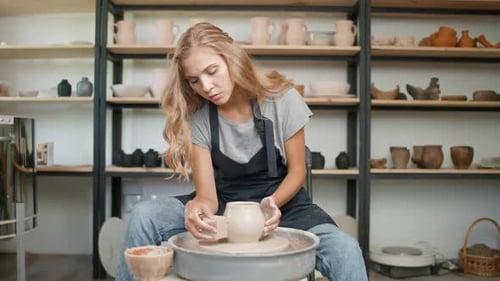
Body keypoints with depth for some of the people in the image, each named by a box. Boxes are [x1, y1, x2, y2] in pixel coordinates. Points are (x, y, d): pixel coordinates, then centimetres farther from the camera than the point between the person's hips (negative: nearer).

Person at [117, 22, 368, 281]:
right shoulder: (195, 118, -9)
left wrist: (272, 203, -23)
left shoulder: (282, 98, -12)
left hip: (280, 204, -1)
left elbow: (296, 170, -3)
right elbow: (207, 194, -12)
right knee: (143, 216, -23)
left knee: (346, 253, -30)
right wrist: (197, 207, -36)